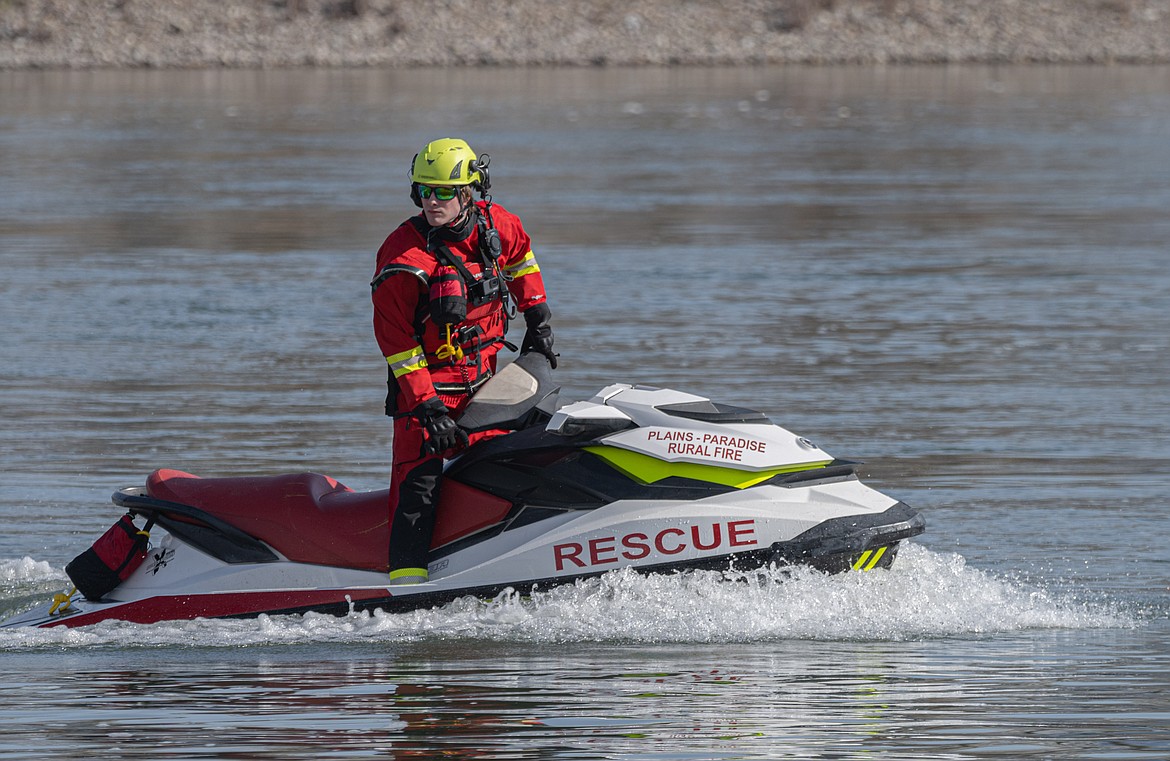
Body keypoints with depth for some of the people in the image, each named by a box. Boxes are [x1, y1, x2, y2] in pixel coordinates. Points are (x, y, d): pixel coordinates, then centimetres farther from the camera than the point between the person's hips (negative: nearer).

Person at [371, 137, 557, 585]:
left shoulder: (494, 224, -4)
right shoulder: (403, 255, -18)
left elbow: (520, 255, 21)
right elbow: (394, 336, -16)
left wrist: (537, 321, 19)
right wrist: (426, 405, -21)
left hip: (483, 375, 5)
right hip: (428, 377, -5)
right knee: (419, 476, -15)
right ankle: (407, 579, -20)